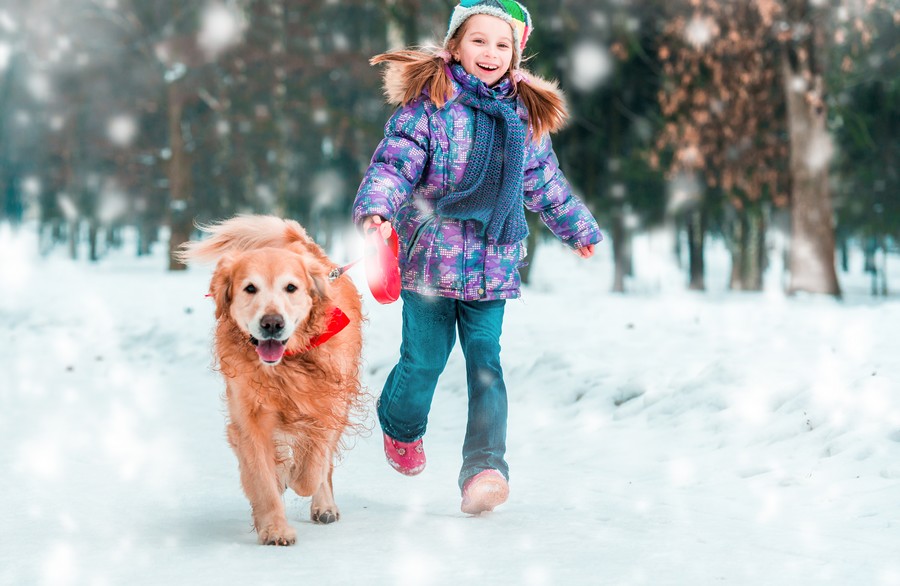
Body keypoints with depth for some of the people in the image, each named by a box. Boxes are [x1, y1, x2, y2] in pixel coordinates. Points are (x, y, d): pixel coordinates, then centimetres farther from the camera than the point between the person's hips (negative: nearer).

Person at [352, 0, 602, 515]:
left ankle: (485, 467, -10)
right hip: (431, 255, -3)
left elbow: (546, 183, 25)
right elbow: (394, 162, -12)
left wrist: (580, 228, 36)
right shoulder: (429, 105, -4)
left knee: (486, 361, -6)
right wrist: (376, 207, -31)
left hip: (493, 264, 3)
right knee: (425, 358, 3)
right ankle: (401, 429, 33)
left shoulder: (524, 117, 10)